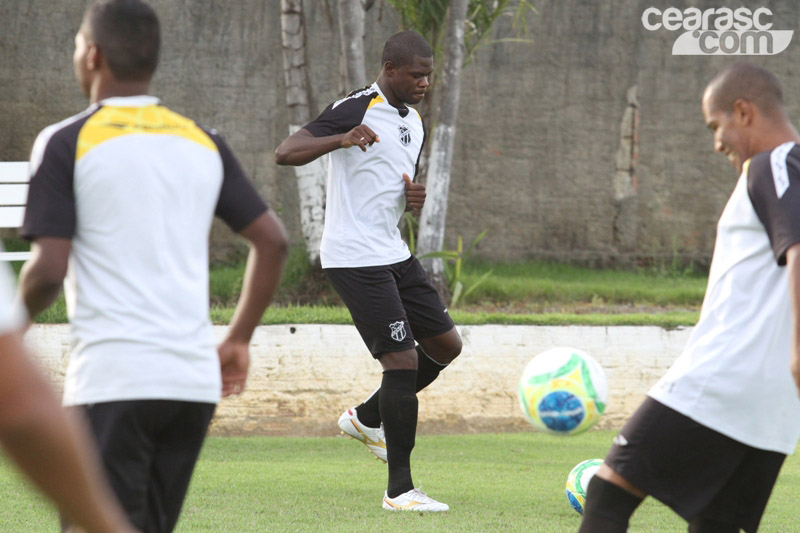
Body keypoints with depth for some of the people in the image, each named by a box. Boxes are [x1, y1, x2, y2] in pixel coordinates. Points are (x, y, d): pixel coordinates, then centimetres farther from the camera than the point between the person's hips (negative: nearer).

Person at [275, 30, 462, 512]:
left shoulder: (415, 121, 14)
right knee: (403, 360, -13)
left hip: (395, 254, 9)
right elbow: (286, 153, -20)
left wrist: (415, 196, 3)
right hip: (356, 259, -9)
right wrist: (340, 140, -37)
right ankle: (399, 490, -7)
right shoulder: (356, 110, -13)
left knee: (446, 346, 12)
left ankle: (367, 418, 31)